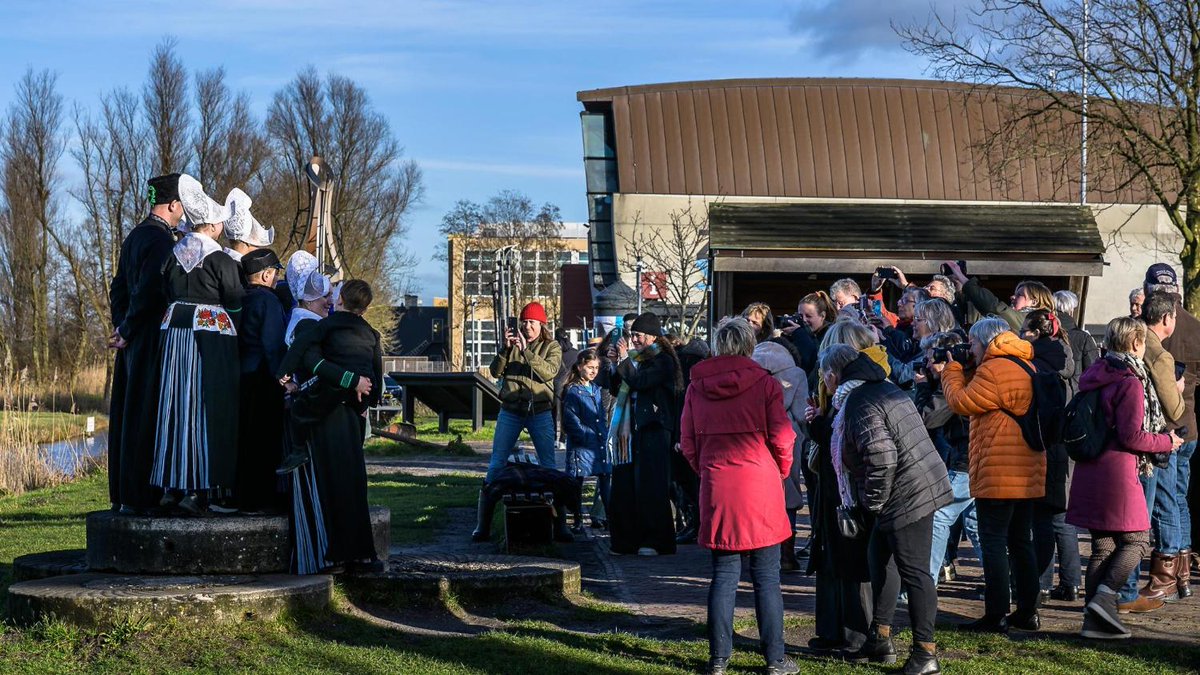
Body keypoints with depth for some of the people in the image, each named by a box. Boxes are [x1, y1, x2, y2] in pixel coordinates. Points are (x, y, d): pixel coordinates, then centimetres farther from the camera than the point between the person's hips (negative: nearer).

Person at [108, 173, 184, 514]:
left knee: (127, 414, 12)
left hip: (132, 339, 10)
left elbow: (119, 286, 17)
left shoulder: (135, 236, 15)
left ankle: (123, 494, 18)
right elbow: (149, 290, -20)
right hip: (152, 339, -10)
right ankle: (138, 496, -4)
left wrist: (121, 326, 12)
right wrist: (127, 330, -11)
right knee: (145, 414, -6)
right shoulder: (161, 240, -15)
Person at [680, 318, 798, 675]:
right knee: (766, 578, 4)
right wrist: (781, 472, 12)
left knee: (723, 575, 9)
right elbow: (782, 439, -6)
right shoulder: (764, 384, -5)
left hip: (717, 489, 3)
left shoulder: (697, 387, 4)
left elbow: (687, 444, 7)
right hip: (761, 486, -3)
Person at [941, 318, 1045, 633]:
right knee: (1020, 541, 15)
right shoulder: (1028, 367, 17)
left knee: (993, 541, -4)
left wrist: (952, 370, 6)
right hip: (1028, 474, 9)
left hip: (998, 474, -9)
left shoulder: (993, 370, -15)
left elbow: (961, 402, -10)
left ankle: (996, 616, -3)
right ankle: (1027, 612, 19)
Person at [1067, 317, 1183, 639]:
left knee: (1102, 546, 11)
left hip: (1089, 471, 8)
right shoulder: (1131, 383, -12)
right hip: (1117, 471, -8)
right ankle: (1104, 596, -13)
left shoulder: (1095, 378, 13)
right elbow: (1131, 437, -14)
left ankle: (1093, 618, 8)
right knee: (1137, 540, 4)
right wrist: (1166, 442, 1)